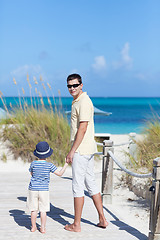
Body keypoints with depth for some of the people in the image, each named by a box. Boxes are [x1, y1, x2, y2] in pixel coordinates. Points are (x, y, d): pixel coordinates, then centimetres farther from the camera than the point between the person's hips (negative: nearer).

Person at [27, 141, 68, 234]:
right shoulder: (49, 165, -9)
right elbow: (60, 173, -1)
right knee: (43, 210, 5)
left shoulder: (33, 164, -4)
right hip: (44, 189, -1)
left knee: (34, 209, 10)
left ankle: (33, 226, 18)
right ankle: (43, 228, 7)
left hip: (33, 189, 1)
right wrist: (66, 164, 8)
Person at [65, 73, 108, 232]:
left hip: (81, 150, -10)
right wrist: (73, 150, 21)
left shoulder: (84, 102, -15)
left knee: (78, 186, -3)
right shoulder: (77, 101, 16)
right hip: (88, 149, 10)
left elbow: (82, 129, -20)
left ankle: (76, 225, 5)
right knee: (91, 183, 14)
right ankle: (102, 219, 20)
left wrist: (72, 151, -19)